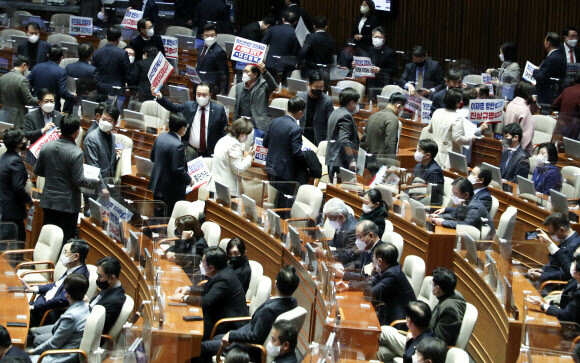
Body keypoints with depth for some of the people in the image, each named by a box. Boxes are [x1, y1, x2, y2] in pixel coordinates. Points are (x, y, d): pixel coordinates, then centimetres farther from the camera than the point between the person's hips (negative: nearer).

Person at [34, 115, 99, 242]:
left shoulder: (47, 146, -3)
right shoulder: (76, 153, -19)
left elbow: (37, 171, 6)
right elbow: (79, 180, -17)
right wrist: (95, 182, 0)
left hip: (48, 202, 5)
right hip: (68, 203, -5)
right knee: (67, 240, 5)